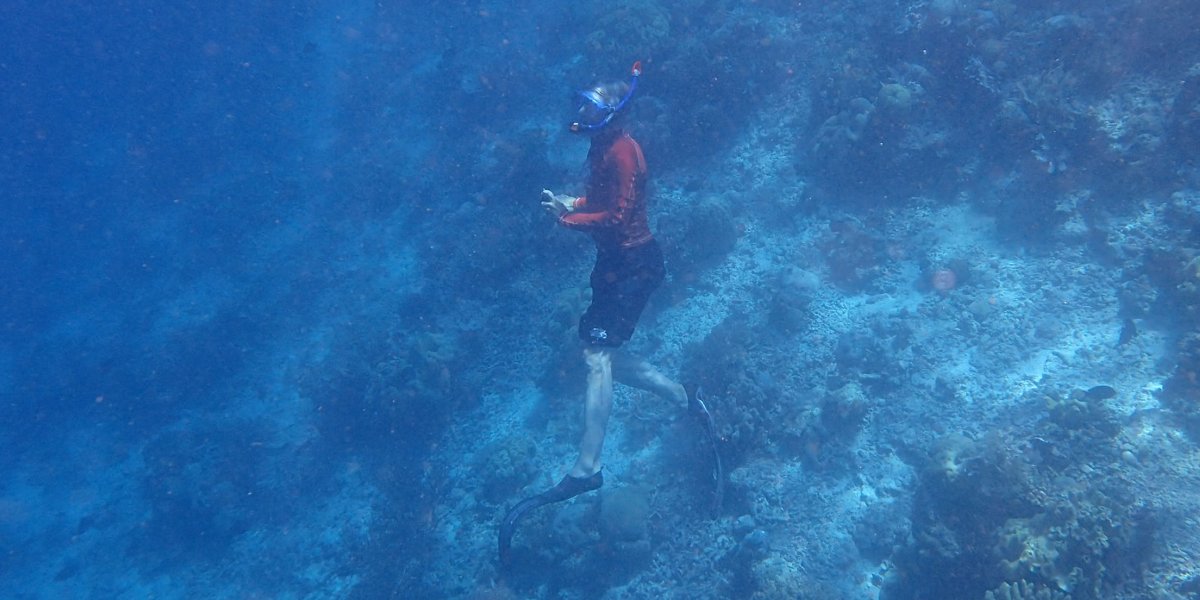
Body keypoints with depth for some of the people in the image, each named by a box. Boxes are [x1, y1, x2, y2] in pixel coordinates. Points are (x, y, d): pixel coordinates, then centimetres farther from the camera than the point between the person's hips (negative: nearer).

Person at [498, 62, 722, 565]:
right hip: (618, 261, 10)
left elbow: (617, 215, -21)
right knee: (604, 357, 14)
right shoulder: (604, 147, 13)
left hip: (633, 264, -10)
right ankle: (687, 399, 21)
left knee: (596, 353, -17)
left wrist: (567, 218, -14)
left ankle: (586, 469, -19)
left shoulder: (621, 151, -17)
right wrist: (572, 203, 5)